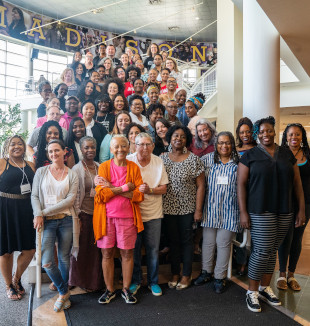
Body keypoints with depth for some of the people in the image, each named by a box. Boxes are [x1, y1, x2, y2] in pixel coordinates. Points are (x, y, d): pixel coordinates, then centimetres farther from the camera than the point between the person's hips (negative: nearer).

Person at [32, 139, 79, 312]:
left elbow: (70, 200, -6)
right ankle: (64, 292, 17)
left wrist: (45, 211, -11)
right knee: (47, 262, -6)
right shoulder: (41, 172, 6)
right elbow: (35, 196, 3)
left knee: (64, 258, 8)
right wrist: (38, 215, -14)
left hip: (66, 220, 0)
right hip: (47, 222, 0)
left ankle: (63, 293, 30)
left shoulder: (72, 175, 3)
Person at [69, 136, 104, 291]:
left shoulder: (100, 167, 9)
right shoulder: (77, 169, -5)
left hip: (98, 212, 4)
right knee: (81, 248, 4)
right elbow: (74, 195, -7)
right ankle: (80, 281, 24)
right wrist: (77, 216, -10)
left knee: (96, 248, 9)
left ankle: (95, 281, 26)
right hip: (84, 213, -4)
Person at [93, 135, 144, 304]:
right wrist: (125, 187, -14)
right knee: (107, 253, 7)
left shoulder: (134, 167, 3)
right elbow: (101, 195, -8)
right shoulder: (104, 166, 1)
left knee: (127, 253, 8)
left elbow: (139, 195, -5)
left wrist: (113, 189, -13)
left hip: (127, 217, 1)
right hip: (107, 216, 0)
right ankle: (110, 290, 26)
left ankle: (126, 289, 26)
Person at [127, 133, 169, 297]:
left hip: (153, 213, 1)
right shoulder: (128, 161, -6)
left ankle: (153, 281, 29)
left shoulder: (158, 162, 0)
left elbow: (164, 189, 0)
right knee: (133, 248, 10)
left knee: (153, 249, 9)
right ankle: (135, 281, 31)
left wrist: (150, 190, -17)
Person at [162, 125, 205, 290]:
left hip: (187, 208, -2)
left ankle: (186, 275, 26)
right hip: (168, 207, 2)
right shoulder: (162, 158, 2)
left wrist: (198, 209, -9)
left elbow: (200, 186, -5)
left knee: (186, 241, 9)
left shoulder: (194, 159, -5)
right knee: (173, 240, 12)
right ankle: (175, 273, 29)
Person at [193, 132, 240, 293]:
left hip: (229, 209, -1)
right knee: (208, 241, 11)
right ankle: (207, 271, 30)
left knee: (223, 243, 5)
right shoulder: (207, 159, 3)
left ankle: (220, 276, 21)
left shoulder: (239, 162, 2)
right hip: (211, 207, 1)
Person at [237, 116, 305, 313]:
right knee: (262, 251, -4)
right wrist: (243, 212, -10)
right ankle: (252, 292, 13)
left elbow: (297, 182, 10)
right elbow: (241, 184, -5)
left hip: (284, 212, 4)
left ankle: (265, 287, 28)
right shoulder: (250, 155, -1)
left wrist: (302, 209, 5)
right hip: (260, 211, -4)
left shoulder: (287, 154, 10)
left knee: (272, 250, 12)